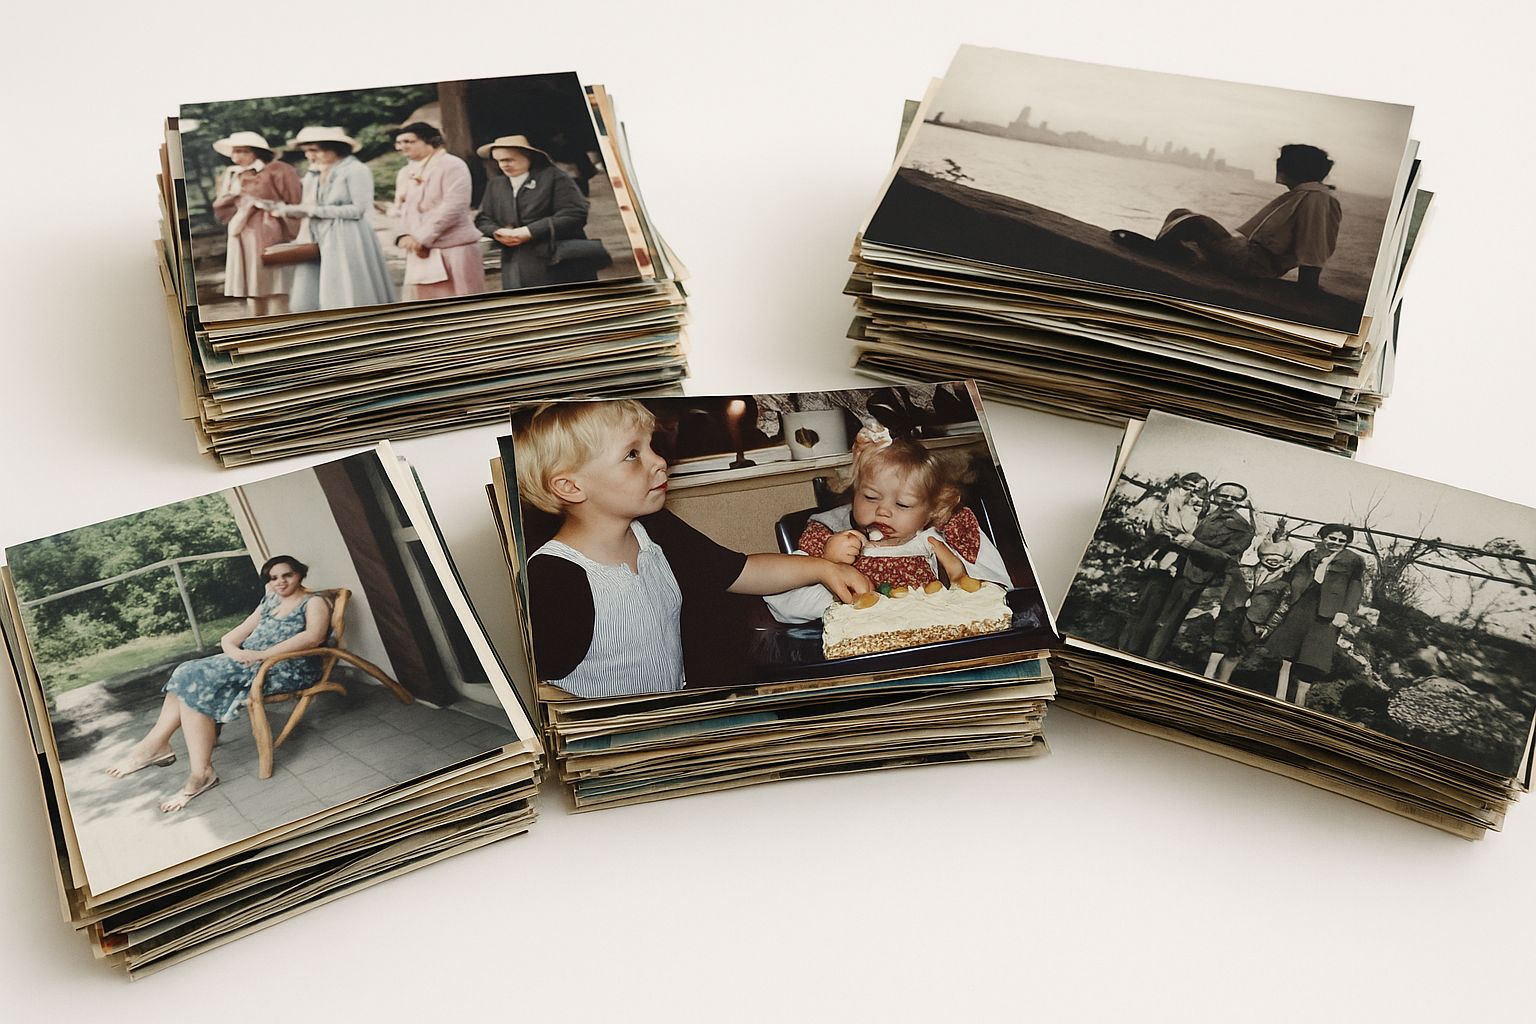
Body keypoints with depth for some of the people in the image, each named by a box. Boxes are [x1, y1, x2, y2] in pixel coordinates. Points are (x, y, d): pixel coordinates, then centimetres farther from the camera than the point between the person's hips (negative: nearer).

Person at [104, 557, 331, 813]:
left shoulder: (314, 602, 3)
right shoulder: (269, 604, 25)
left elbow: (314, 636, -19)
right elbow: (229, 639, 17)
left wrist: (263, 654, -21)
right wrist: (235, 651, -8)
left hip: (287, 669, -8)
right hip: (249, 663, 8)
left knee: (197, 684, -24)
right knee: (189, 676, -16)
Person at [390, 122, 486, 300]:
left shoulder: (452, 165, -8)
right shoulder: (405, 173, 17)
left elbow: (453, 206, -17)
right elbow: (402, 210, 16)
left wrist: (422, 238, -18)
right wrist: (404, 235, -6)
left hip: (454, 248, -7)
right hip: (420, 253, 7)